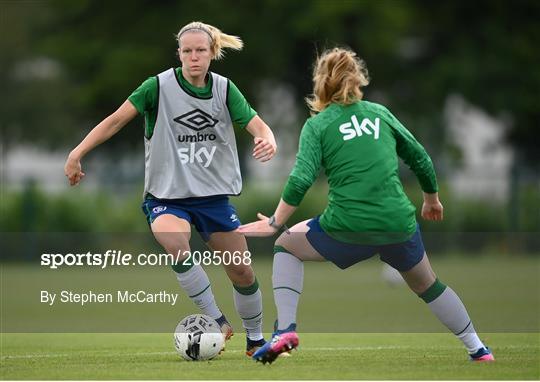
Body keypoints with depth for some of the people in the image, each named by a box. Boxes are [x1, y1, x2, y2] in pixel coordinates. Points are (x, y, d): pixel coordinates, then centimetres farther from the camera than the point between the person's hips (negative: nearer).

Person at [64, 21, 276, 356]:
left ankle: (256, 339, 28)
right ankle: (216, 320, -22)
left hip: (214, 194, 3)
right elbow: (116, 121, -8)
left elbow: (258, 127, -8)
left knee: (243, 272, 5)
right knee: (175, 245, -34)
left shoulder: (224, 89, -2)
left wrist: (268, 141, -32)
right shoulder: (160, 86, -10)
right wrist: (77, 154, -14)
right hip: (166, 195, -3)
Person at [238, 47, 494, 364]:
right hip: (399, 226, 3)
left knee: (286, 246, 22)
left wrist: (275, 223, -1)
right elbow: (421, 160, 18)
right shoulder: (380, 113, 12)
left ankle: (286, 330, 7)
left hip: (347, 230, -3)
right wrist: (432, 199, 34)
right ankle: (478, 349, 34)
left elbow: (301, 180, -11)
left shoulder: (318, 124, 2)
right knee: (427, 284, 30)